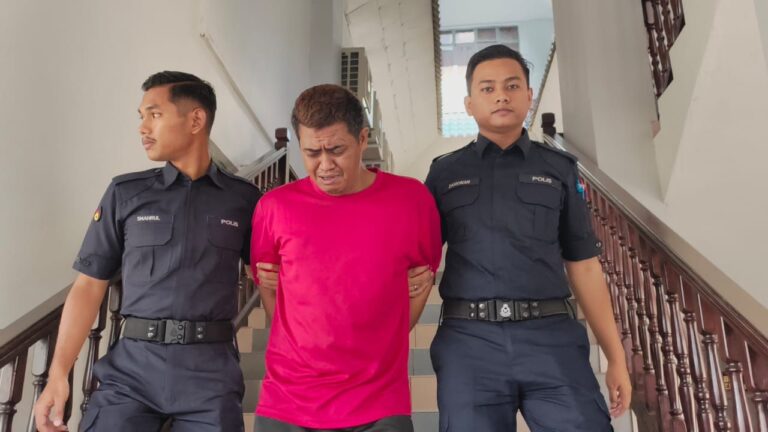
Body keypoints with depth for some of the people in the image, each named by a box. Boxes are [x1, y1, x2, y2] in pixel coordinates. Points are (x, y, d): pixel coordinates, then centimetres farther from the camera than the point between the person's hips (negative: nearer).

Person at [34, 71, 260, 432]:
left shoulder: (244, 199, 3)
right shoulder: (125, 193, 5)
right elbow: (90, 285, 5)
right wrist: (58, 373, -2)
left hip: (211, 370, -1)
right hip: (132, 365, 1)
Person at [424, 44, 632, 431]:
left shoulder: (559, 169, 12)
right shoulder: (444, 173, 11)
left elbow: (584, 266, 12)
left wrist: (616, 357, 10)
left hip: (551, 337, 1)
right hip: (468, 342, 0)